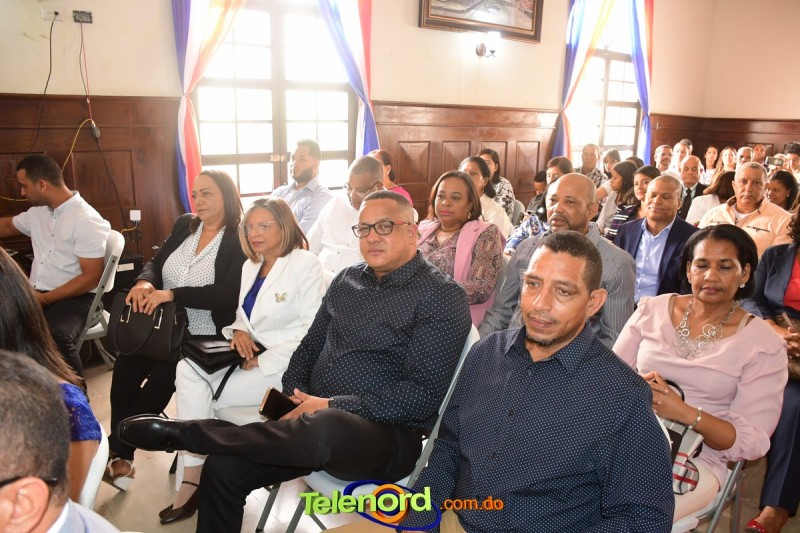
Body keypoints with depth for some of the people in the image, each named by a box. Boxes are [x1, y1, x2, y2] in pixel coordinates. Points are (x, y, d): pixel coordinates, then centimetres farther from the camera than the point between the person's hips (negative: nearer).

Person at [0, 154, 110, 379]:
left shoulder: (87, 221, -14)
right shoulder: (38, 211, 11)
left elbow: (91, 278, -17)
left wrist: (46, 299, -19)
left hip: (74, 297, -7)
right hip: (36, 293, 8)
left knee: (55, 335, -35)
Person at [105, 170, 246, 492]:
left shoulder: (240, 240, -10)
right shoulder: (184, 226, 11)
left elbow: (228, 294, -20)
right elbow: (155, 262, 11)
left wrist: (170, 294, -24)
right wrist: (144, 282, -14)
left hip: (204, 336, -5)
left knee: (160, 379, -22)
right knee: (125, 369, -17)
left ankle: (118, 451, 0)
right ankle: (118, 456, -5)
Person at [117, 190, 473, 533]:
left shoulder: (441, 296, -9)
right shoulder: (347, 279, 12)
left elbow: (424, 395, -16)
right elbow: (310, 346, 17)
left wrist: (332, 405, -18)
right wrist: (295, 398, -4)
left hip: (387, 434, -6)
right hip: (315, 418, 6)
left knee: (321, 429, -37)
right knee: (223, 467, -12)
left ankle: (180, 432, -18)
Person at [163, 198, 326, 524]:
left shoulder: (305, 265, -11)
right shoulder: (250, 266, 14)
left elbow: (313, 331, -17)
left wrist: (263, 362, -19)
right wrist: (238, 330, -4)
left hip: (285, 366, -7)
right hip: (251, 356, 7)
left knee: (206, 395, -18)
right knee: (187, 370, -17)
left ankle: (194, 477, 5)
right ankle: (193, 476, -13)